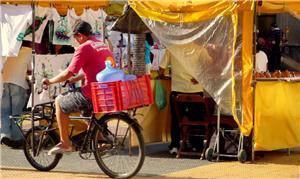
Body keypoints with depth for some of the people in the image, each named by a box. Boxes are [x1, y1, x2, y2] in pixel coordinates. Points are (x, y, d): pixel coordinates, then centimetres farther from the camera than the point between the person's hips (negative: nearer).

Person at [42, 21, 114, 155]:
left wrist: (50, 81, 3)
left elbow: (68, 73, -12)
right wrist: (74, 79, 30)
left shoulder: (84, 48, -10)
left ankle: (65, 143, 12)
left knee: (59, 101, 11)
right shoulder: (103, 46, 16)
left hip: (92, 95, -8)